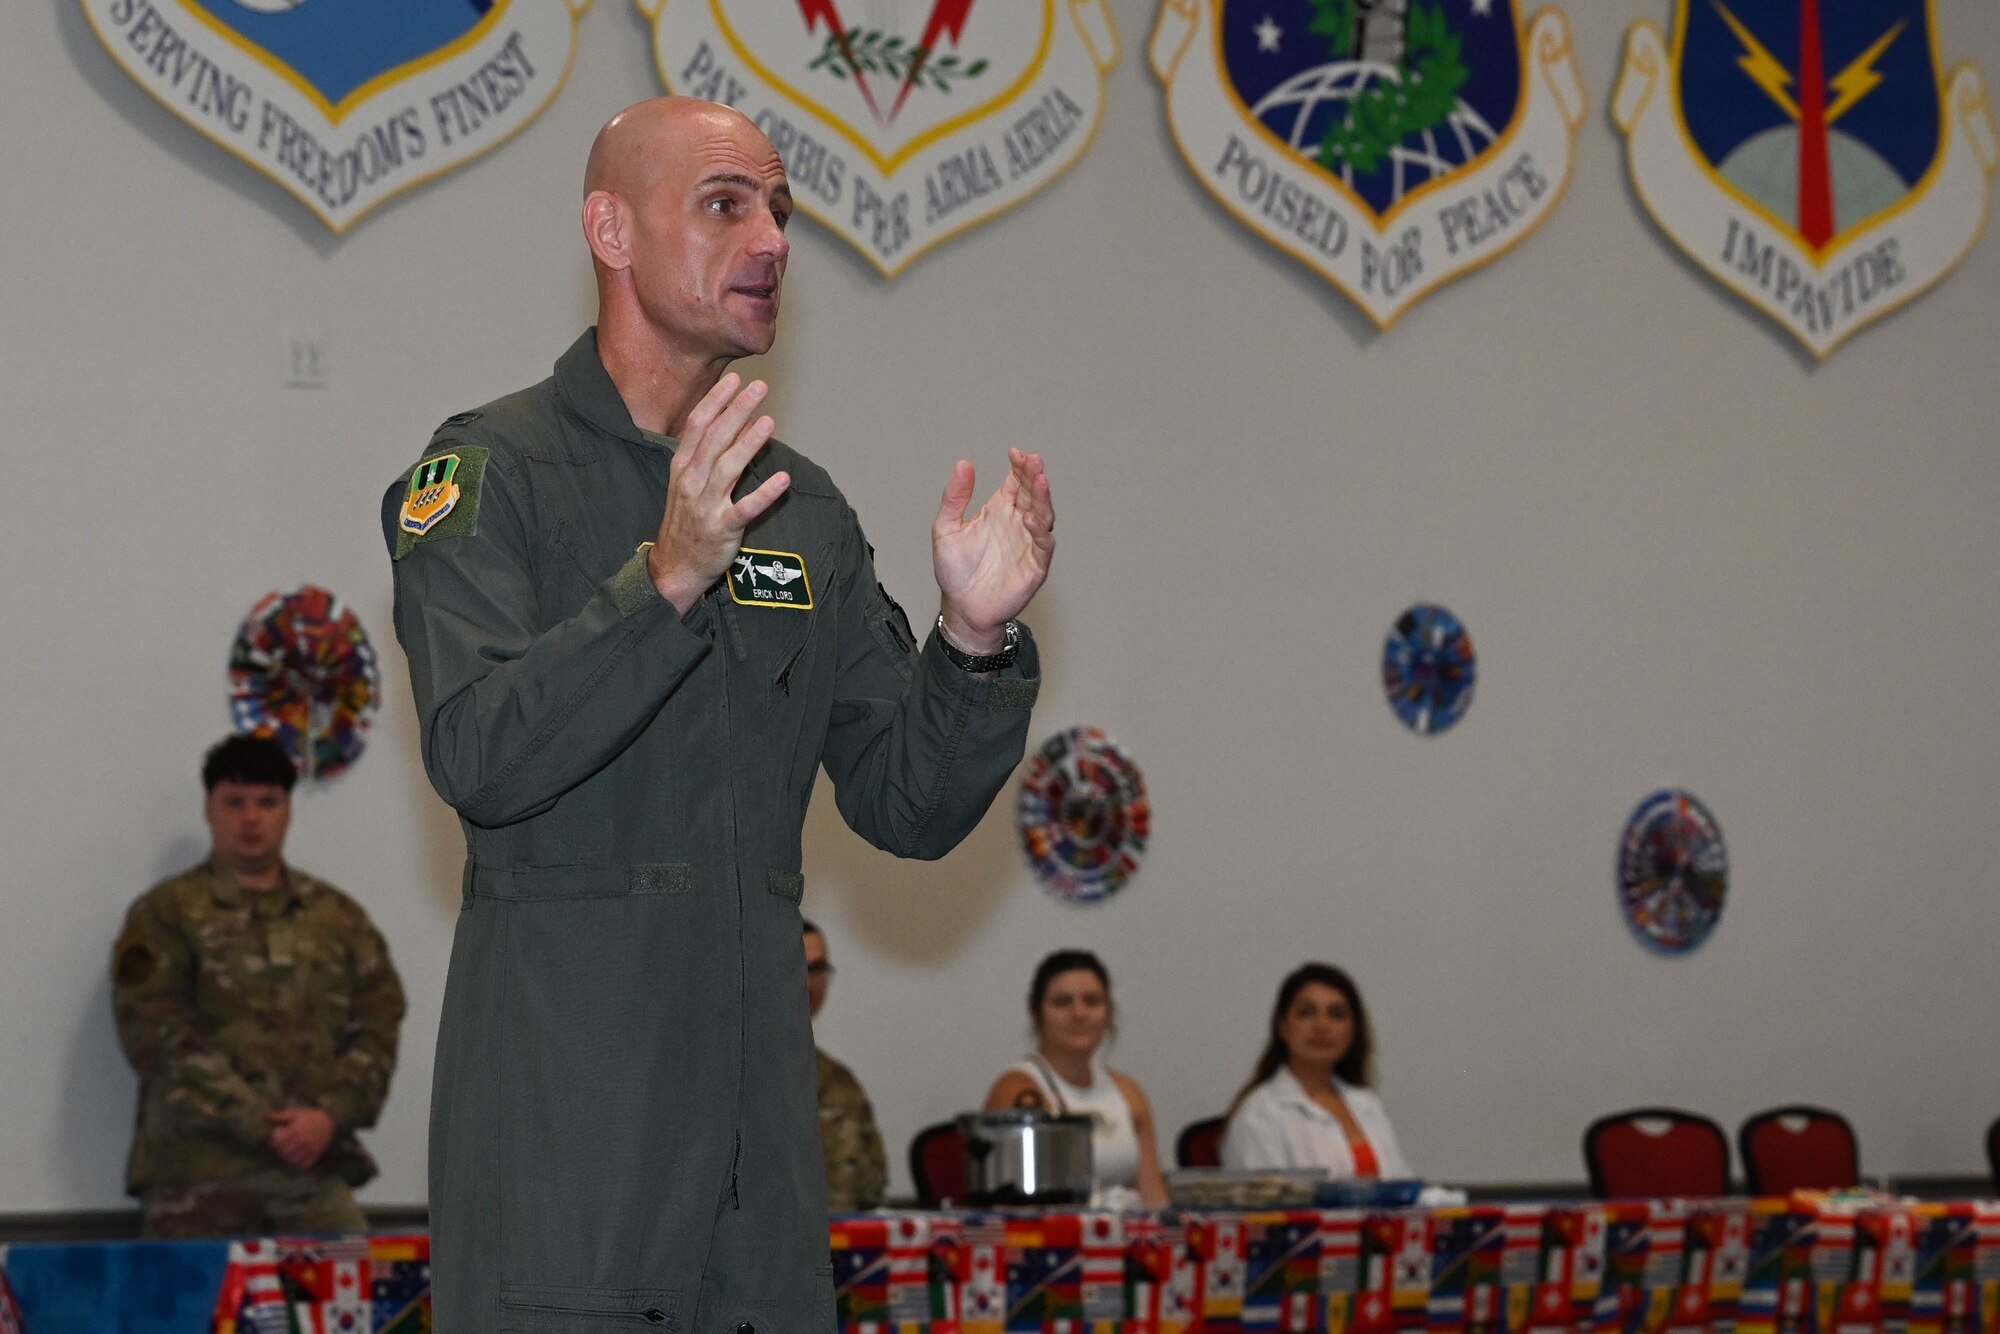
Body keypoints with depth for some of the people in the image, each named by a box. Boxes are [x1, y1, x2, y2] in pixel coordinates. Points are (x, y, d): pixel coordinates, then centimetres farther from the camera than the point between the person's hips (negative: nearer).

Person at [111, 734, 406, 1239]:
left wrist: (331, 1115, -9)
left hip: (314, 1171, 3)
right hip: (198, 1176, -3)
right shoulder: (166, 914, 6)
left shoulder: (339, 918, 17)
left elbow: (377, 1025, 10)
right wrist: (260, 1126, -12)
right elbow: (157, 1035, -5)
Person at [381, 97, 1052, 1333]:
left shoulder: (804, 509, 15)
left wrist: (976, 641, -7)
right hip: (558, 1088, -5)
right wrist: (667, 578, -28)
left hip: (756, 1088, 5)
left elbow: (907, 808, 10)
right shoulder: (488, 471, -3)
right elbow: (479, 757, -18)